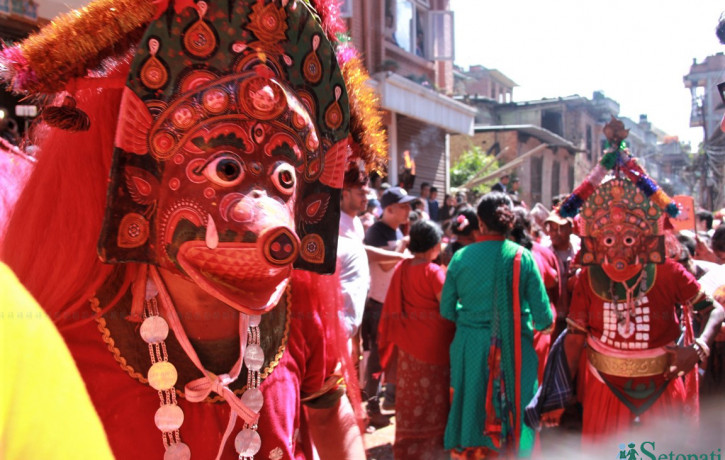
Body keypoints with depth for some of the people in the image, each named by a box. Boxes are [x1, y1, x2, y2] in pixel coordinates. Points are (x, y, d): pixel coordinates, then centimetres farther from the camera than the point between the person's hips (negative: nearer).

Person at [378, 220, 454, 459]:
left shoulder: (402, 267, 1)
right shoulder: (433, 271, -17)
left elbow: (397, 306, 8)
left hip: (408, 342, 6)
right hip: (432, 343, -6)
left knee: (410, 396, 15)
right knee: (431, 398, 7)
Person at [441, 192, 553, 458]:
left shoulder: (461, 257, -5)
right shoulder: (522, 258, -8)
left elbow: (446, 311, 1)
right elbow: (544, 319, -8)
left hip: (470, 347, 1)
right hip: (513, 350, -1)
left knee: (470, 410, 16)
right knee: (513, 415, 13)